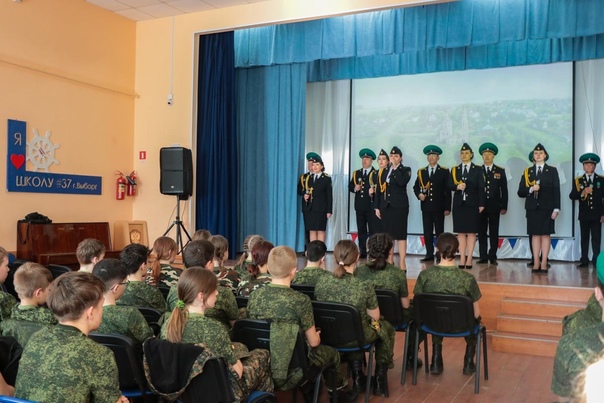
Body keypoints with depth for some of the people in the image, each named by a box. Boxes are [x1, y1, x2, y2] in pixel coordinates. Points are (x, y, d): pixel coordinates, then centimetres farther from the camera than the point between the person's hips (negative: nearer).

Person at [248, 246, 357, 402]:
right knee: (332, 354, 23)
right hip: (289, 373, -5)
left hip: (260, 368, 5)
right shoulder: (300, 300, -20)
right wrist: (316, 336, 15)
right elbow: (313, 342, -10)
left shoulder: (254, 296, -7)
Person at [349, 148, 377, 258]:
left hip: (371, 206, -5)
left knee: (373, 230, -2)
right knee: (361, 230, 7)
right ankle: (362, 252, 12)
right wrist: (355, 188, -8)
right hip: (360, 206, 5)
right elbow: (350, 186, 12)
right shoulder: (356, 173, 15)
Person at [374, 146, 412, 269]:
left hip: (399, 206, -4)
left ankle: (402, 263, -4)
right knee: (387, 234, 6)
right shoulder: (384, 172, 13)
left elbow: (402, 182, -20)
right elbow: (379, 190, 12)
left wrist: (395, 168, -14)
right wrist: (377, 207, 6)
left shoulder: (406, 170, 2)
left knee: (400, 234, -4)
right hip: (386, 206, 4)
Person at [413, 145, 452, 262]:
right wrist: (419, 194, -7)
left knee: (439, 231, 2)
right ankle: (429, 254, 10)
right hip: (426, 206, 3)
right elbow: (416, 187, 16)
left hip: (439, 207, -3)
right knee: (427, 232, 4)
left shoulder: (444, 171, 3)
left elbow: (447, 190, -1)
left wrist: (447, 208, -7)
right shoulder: (421, 172, 11)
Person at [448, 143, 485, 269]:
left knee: (471, 232, 0)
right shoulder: (454, 169, 10)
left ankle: (469, 259, 2)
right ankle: (462, 259, 6)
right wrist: (457, 186, -17)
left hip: (472, 204, -2)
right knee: (461, 232, 3)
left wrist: (481, 204, -7)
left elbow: (481, 188, -1)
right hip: (459, 204, 2)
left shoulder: (477, 170, 4)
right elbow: (449, 185, 5)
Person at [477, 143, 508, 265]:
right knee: (481, 232, 2)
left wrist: (504, 207, -1)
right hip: (480, 206, 0)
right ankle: (483, 256, 7)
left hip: (494, 206, 0)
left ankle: (493, 256, 8)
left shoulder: (500, 171, 7)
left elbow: (504, 190, 5)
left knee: (494, 232, 3)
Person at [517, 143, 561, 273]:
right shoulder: (527, 171, 11)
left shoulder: (552, 171, 7)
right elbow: (520, 192, 6)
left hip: (547, 208, -1)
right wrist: (531, 189, -14)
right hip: (532, 208, 2)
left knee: (546, 234, 0)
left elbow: (556, 191, 1)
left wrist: (556, 208, -7)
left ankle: (544, 263, 2)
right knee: (535, 234, 3)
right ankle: (536, 263, 6)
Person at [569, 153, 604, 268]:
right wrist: (582, 192, -20)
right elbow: (572, 196, -2)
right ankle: (584, 260, 6)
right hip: (584, 215, 1)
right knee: (584, 238, 4)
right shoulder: (578, 180, 7)